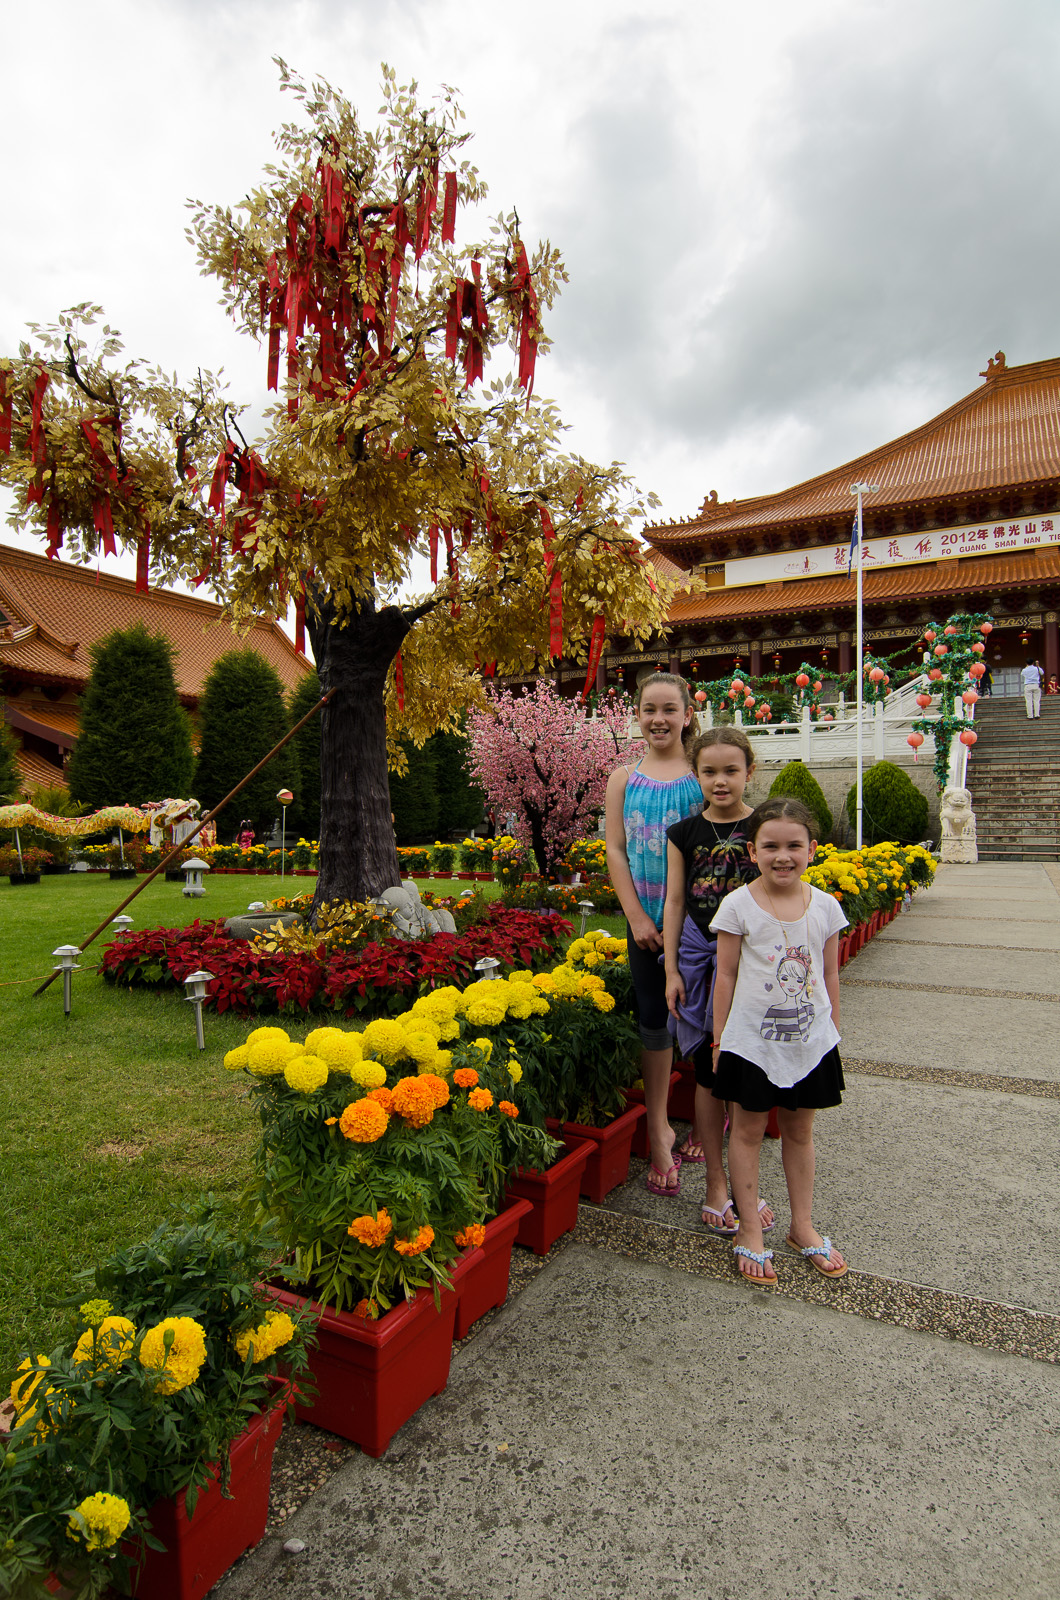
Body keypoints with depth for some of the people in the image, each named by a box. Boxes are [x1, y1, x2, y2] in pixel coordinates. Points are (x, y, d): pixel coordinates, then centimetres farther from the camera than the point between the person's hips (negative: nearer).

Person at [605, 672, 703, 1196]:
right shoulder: (624, 779, 5)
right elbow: (615, 849, 2)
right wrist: (636, 915, -6)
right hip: (646, 917, 2)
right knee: (653, 1017, 8)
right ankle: (658, 1130, 22)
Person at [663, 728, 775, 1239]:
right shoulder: (684, 833, 2)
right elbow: (675, 903, 4)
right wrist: (671, 970, 1)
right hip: (699, 952, 1)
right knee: (708, 1070, 7)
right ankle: (716, 1186, 21)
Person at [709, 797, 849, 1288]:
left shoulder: (825, 907, -3)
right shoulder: (739, 905, -11)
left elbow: (829, 975, 7)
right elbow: (726, 975, -5)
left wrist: (832, 1032, 11)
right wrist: (720, 1040, -2)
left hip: (810, 1042, 3)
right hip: (751, 1040, -2)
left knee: (800, 1129, 16)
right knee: (748, 1129, 8)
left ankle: (802, 1226, 33)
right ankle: (749, 1230, 24)